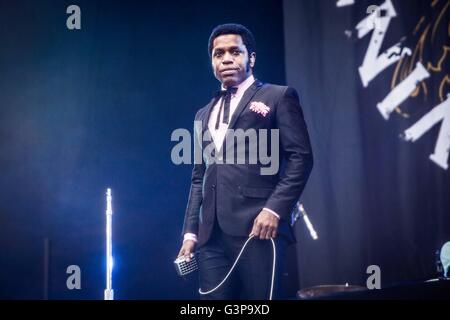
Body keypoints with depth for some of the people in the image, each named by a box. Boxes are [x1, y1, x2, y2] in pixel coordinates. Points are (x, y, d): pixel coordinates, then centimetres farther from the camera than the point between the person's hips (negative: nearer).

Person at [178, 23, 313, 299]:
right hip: (212, 235, 5)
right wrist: (191, 232, 12)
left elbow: (300, 156, -3)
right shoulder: (204, 115, 25)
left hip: (258, 227, -5)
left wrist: (275, 209, -15)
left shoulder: (278, 97, 7)